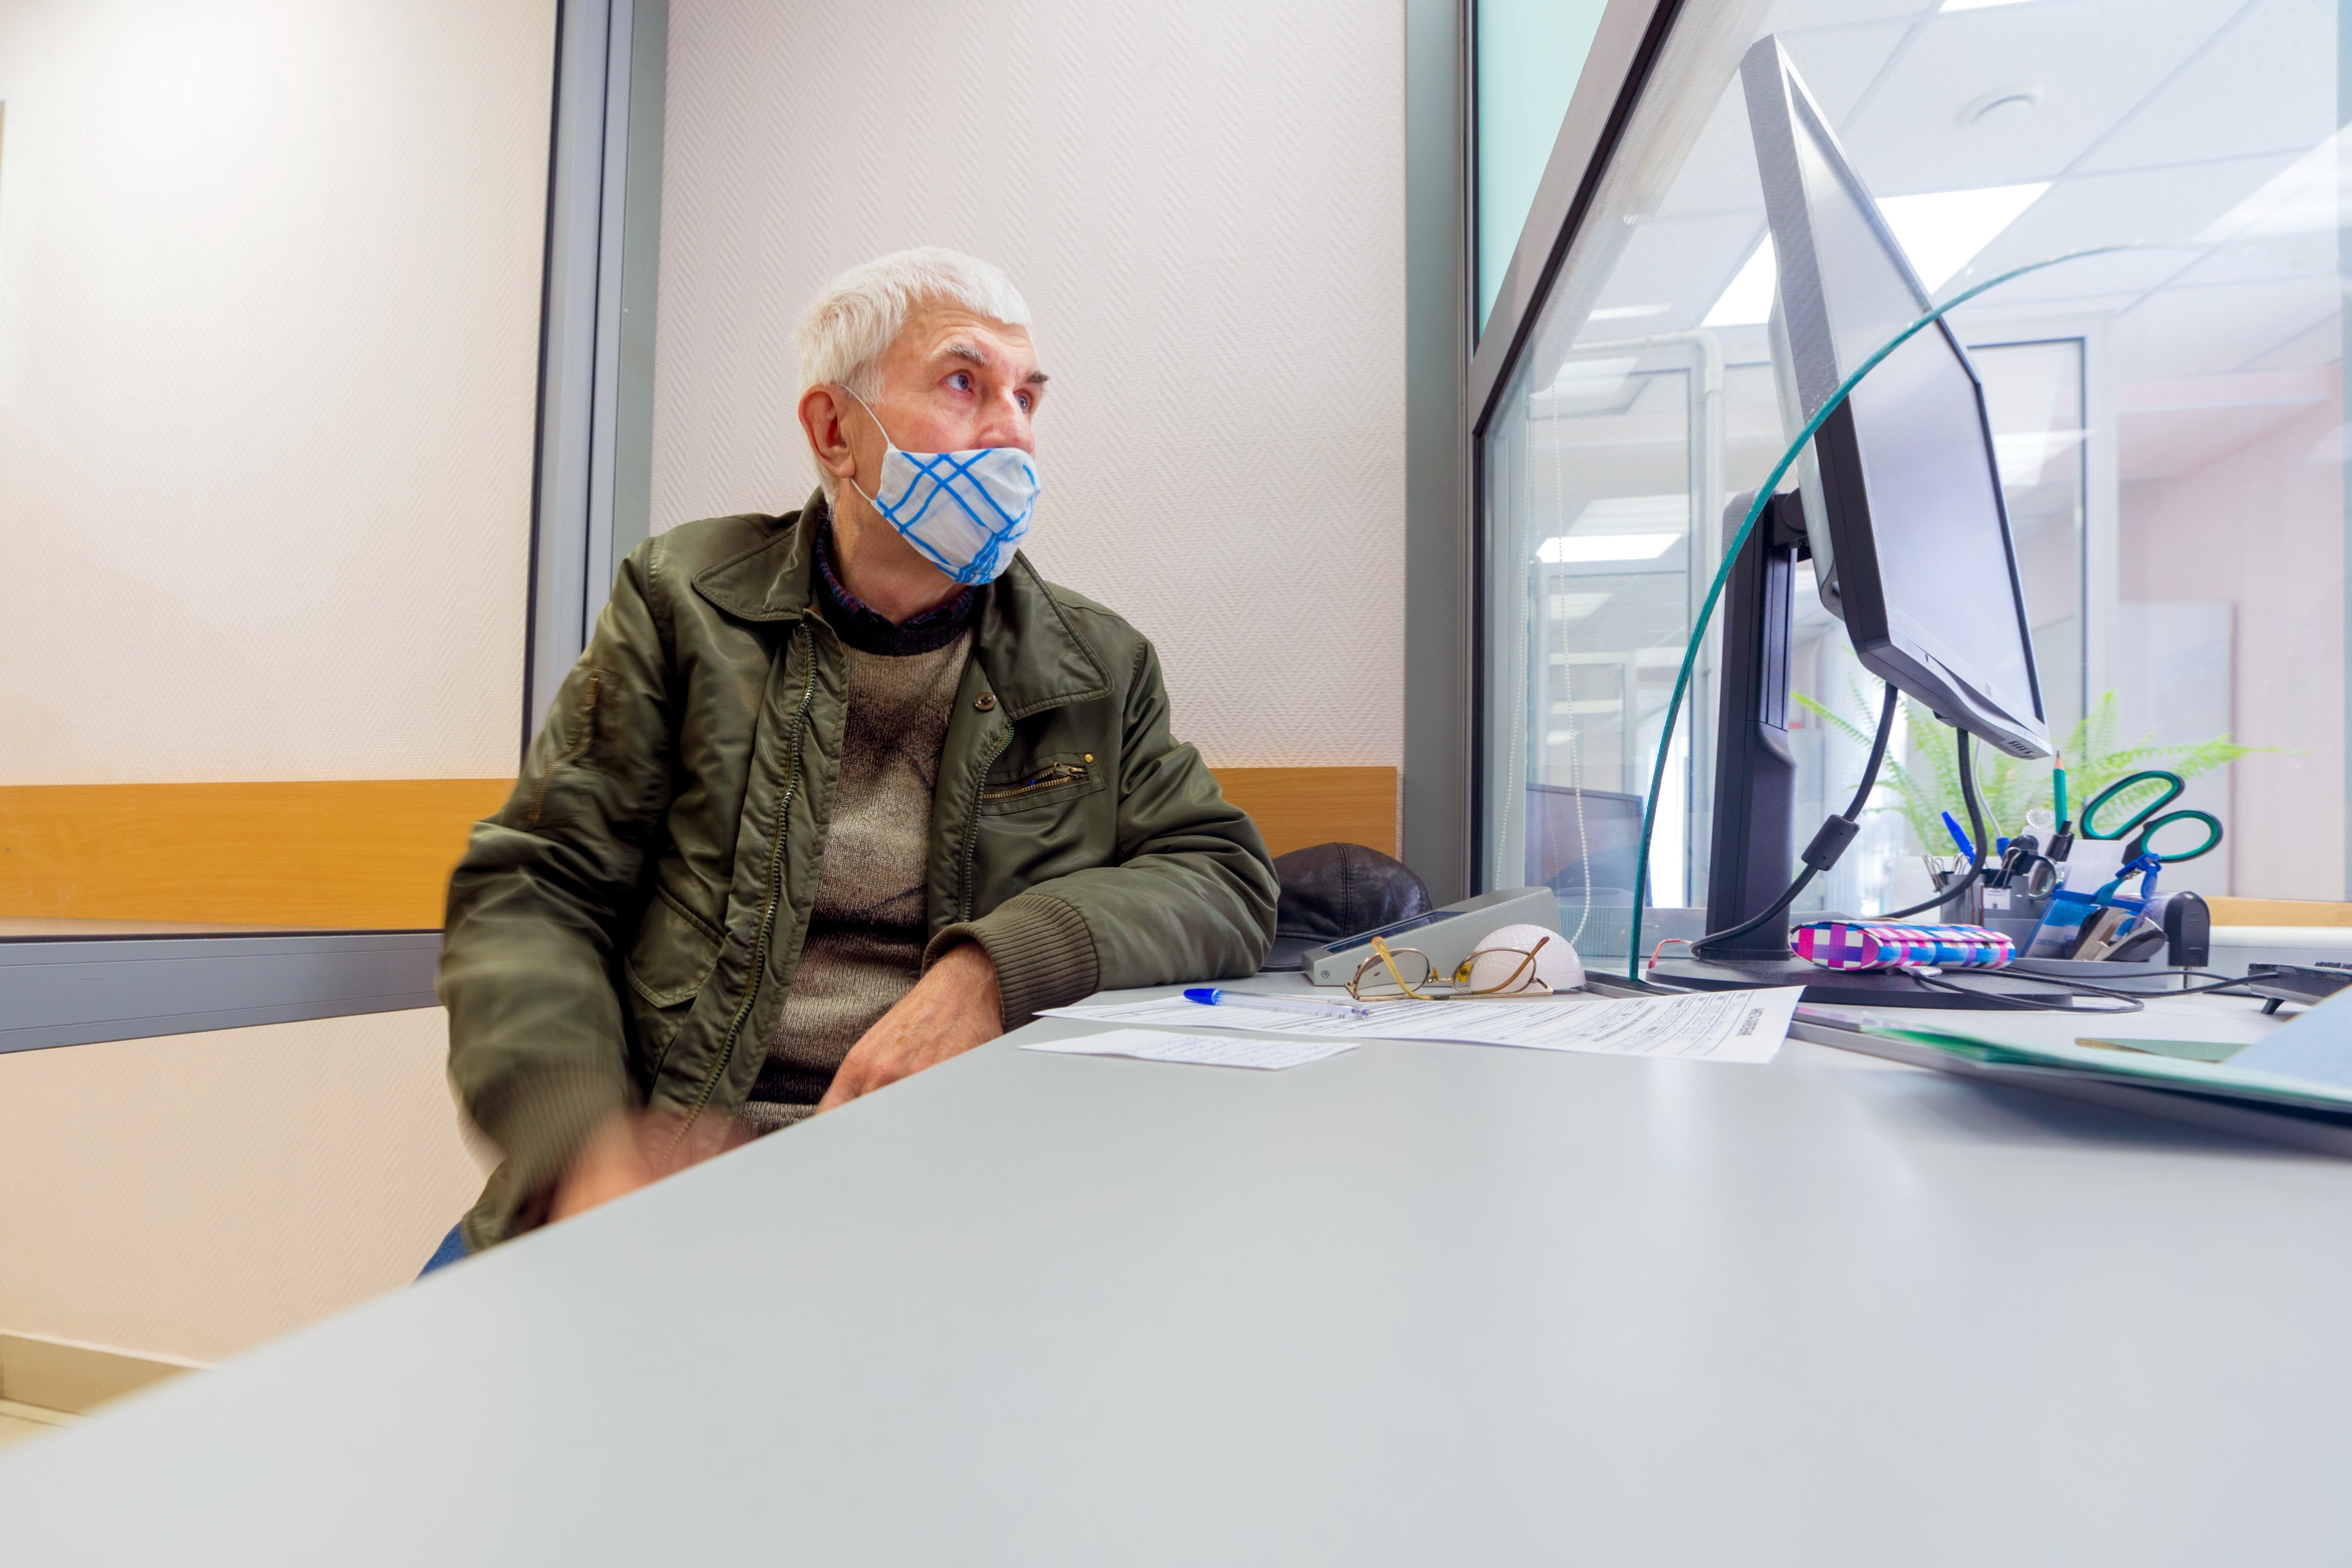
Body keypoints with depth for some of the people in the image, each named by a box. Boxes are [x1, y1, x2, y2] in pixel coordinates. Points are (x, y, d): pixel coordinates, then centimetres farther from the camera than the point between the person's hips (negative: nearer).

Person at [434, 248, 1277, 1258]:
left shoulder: (1100, 665, 6)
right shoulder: (683, 601, 3)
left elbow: (1228, 875, 0)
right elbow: (530, 894, 0)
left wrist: (1000, 965, -18)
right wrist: (589, 1147, -20)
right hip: (676, 1170, -2)